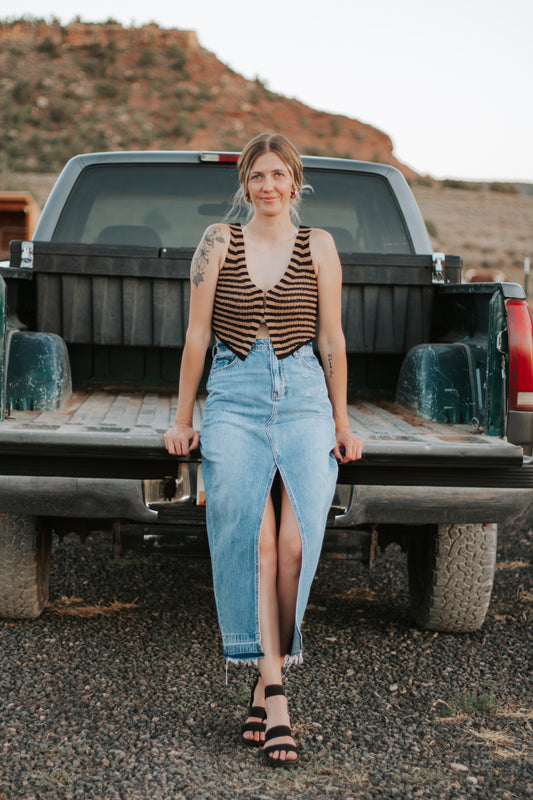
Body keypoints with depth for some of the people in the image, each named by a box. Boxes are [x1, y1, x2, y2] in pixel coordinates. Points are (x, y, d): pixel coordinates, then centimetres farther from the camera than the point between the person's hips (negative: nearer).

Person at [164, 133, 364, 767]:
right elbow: (197, 335, 10)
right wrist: (182, 417, 10)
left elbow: (332, 339, 12)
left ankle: (266, 679, 4)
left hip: (303, 397, 1)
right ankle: (275, 698, -9)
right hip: (233, 398, 0)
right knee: (253, 542, -11)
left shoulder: (318, 246, 10)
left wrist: (341, 422, 13)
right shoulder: (218, 242, 9)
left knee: (296, 545, -12)